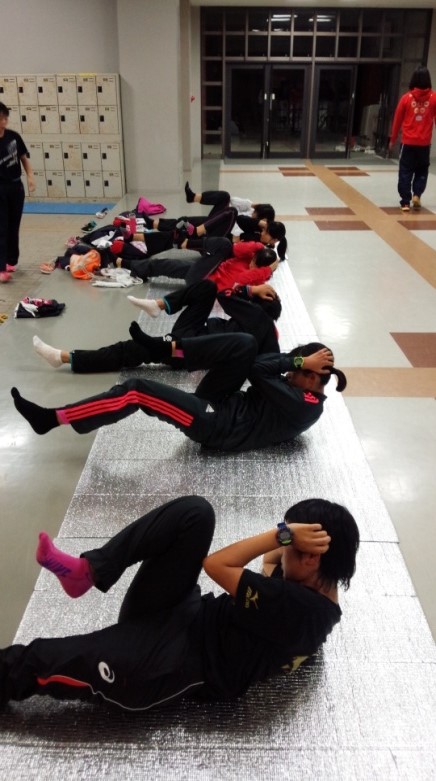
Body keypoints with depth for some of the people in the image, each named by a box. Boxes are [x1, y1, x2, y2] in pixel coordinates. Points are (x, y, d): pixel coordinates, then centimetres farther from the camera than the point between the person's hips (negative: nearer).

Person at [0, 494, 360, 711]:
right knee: (193, 512, -14)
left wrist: (283, 534, -20)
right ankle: (87, 571, -10)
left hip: (173, 661, -9)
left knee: (37, 661, -25)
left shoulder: (298, 610, -23)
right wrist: (285, 541, 2)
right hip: (188, 619, 9)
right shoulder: (311, 590, 5)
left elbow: (218, 565, -22)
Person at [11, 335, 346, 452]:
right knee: (245, 344, -9)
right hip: (226, 405, 9)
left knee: (137, 391, -18)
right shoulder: (301, 393, 11)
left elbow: (260, 370, -22)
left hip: (217, 424, -9)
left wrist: (299, 360, -12)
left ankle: (51, 418, -11)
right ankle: (167, 348, -6)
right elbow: (264, 366, 8)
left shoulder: (302, 407, -17)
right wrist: (298, 358, -4)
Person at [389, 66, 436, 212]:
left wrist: (393, 139, 13)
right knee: (422, 171, 19)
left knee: (405, 172, 7)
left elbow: (397, 120, 2)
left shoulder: (406, 98, -3)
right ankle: (417, 195, 3)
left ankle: (405, 202, 3)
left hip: (408, 142, -1)